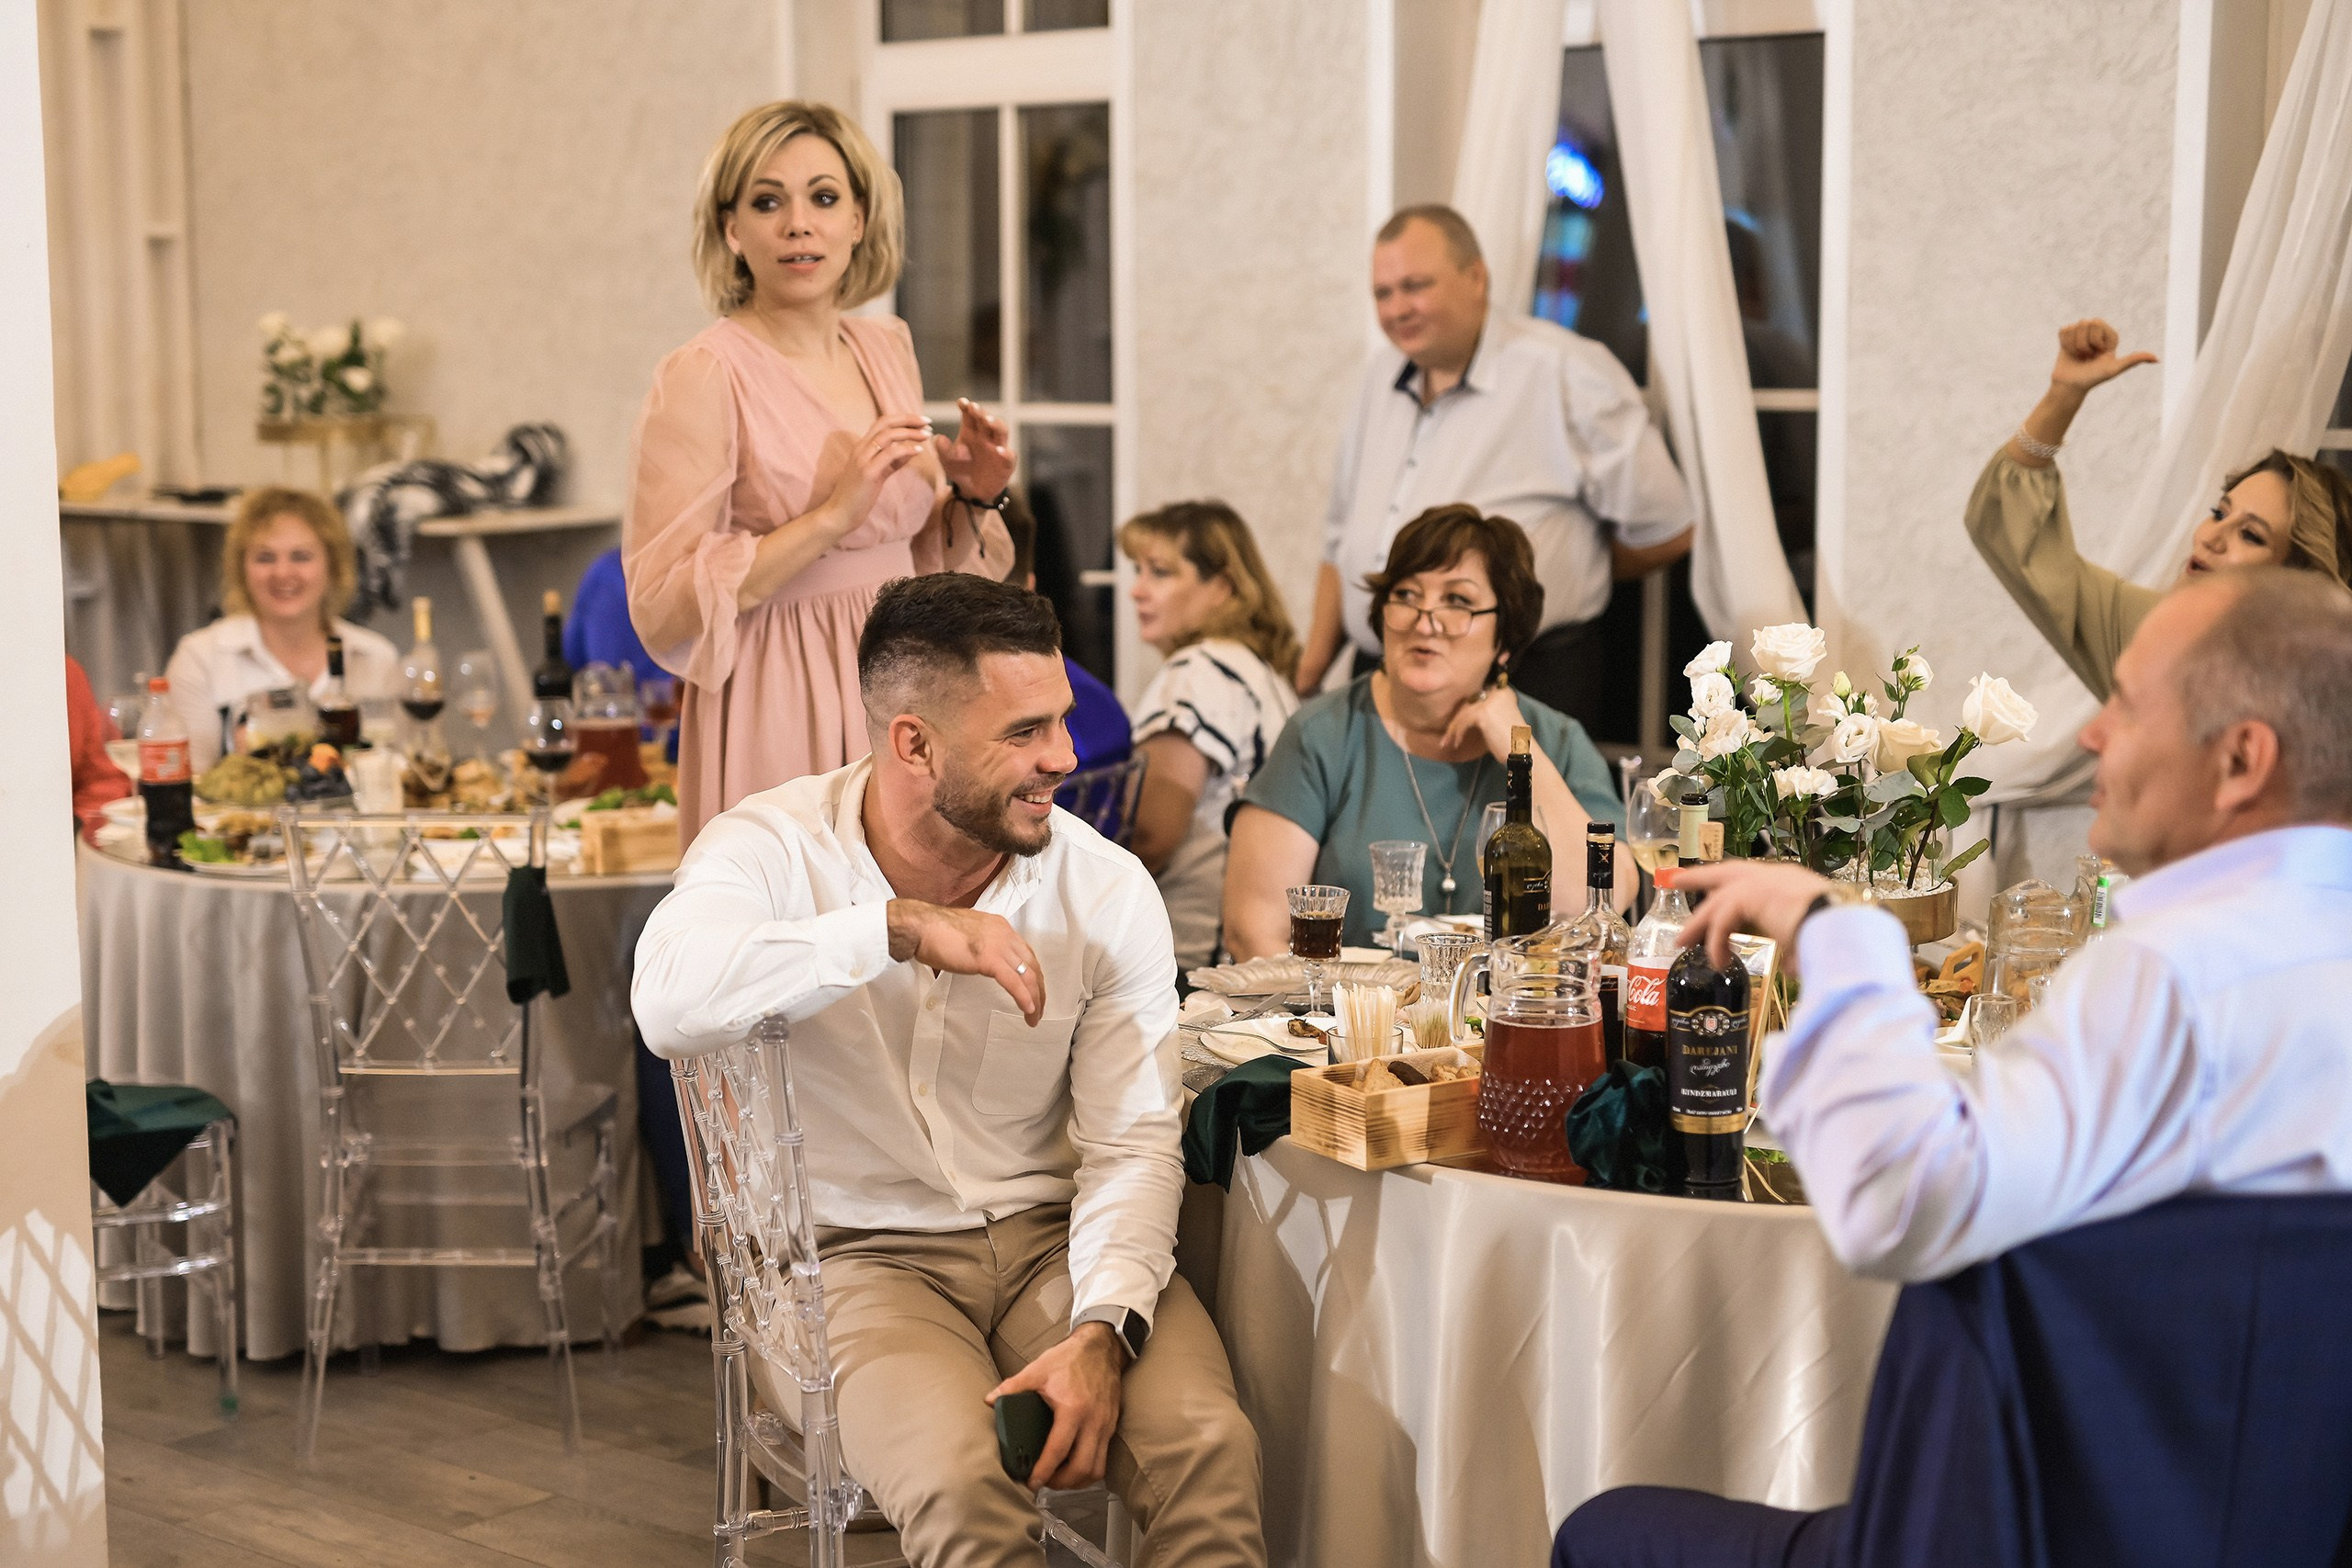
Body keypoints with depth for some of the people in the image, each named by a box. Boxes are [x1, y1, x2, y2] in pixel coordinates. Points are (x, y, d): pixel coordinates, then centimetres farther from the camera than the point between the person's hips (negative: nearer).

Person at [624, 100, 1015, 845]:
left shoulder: (888, 348, 9)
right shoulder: (700, 378, -12)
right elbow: (663, 606, -18)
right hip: (780, 714, -6)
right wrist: (833, 514, -21)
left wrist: (970, 497, 0)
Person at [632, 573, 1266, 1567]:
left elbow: (1132, 1143, -4)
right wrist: (900, 927, -31)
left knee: (1210, 1445, -26)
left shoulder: (1108, 890, -1)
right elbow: (669, 1002, -30)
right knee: (959, 1484, -31)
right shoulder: (774, 850, -8)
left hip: (1051, 1238, 2)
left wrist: (1100, 1333, -21)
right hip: (859, 1253, -2)